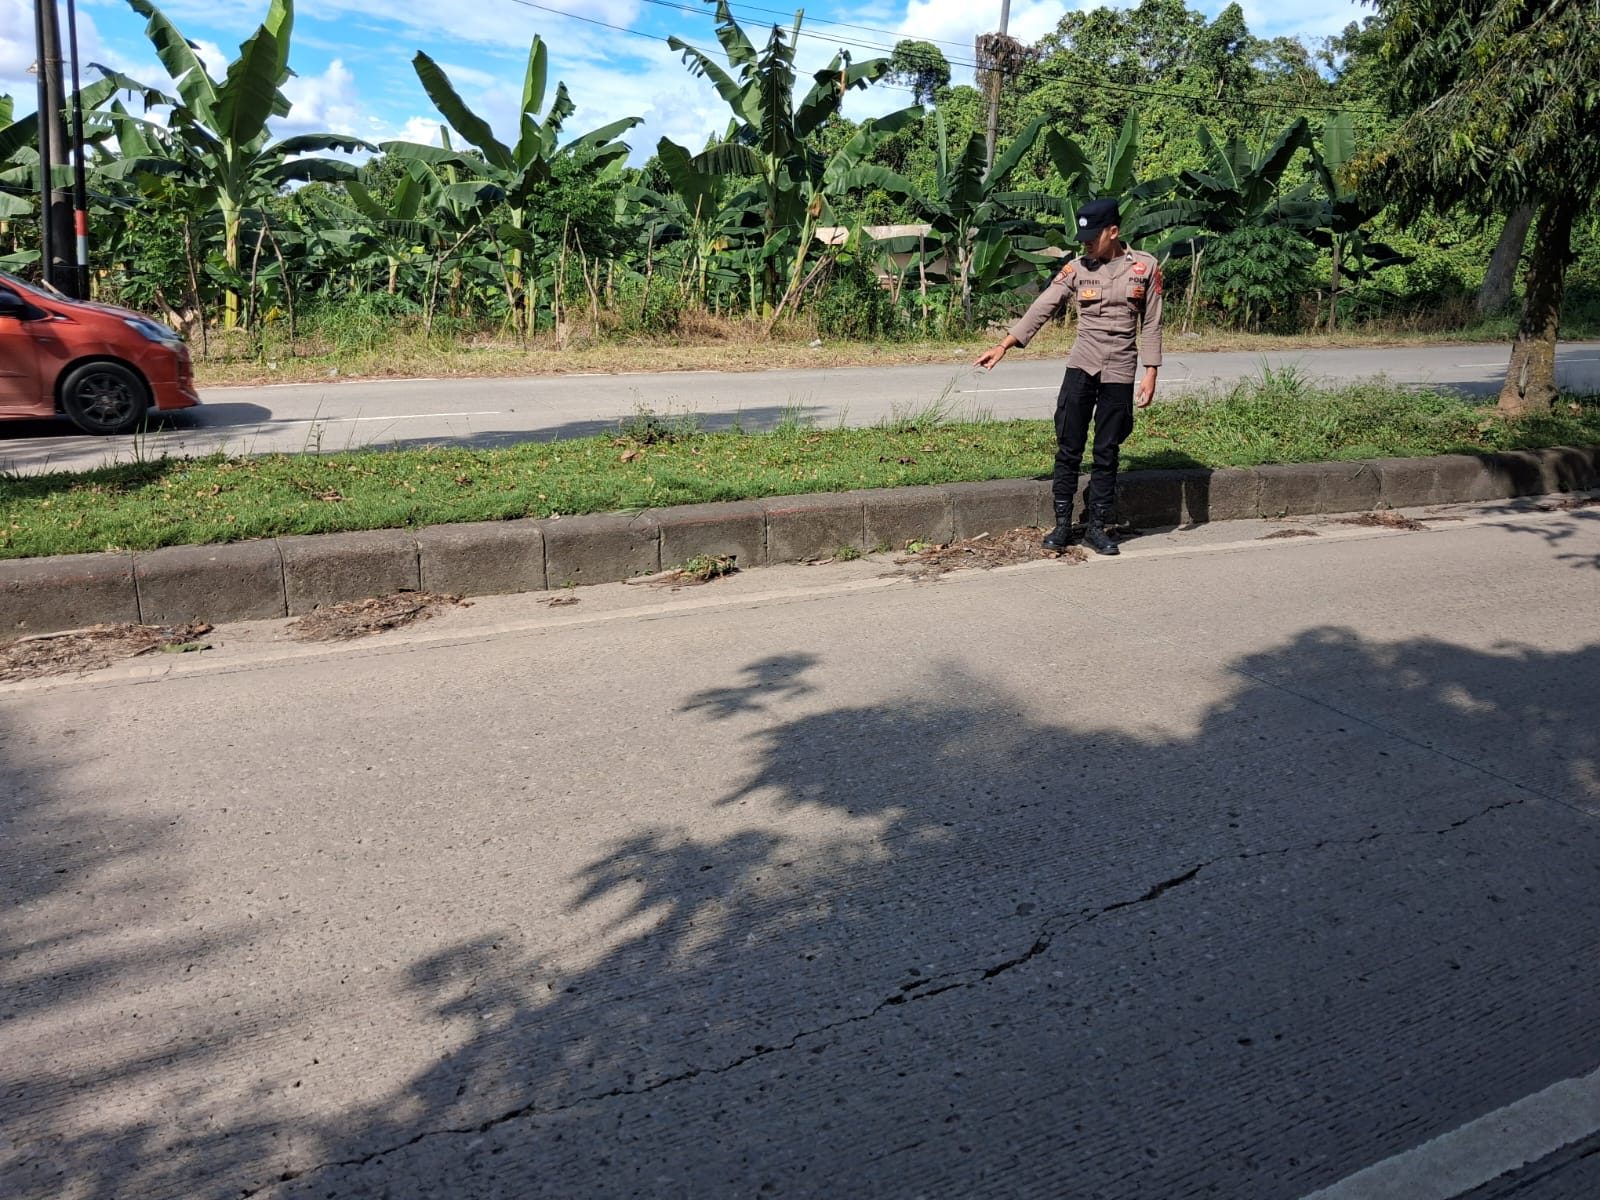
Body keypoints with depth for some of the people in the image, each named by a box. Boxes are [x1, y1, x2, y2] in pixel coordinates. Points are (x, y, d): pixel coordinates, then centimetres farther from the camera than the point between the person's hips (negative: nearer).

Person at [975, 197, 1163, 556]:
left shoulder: (1145, 267, 0)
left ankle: (1096, 526, 14)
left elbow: (1151, 324, 3)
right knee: (1068, 448, 0)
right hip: (1081, 367, 1)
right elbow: (1042, 308, -4)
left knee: (1107, 453, 5)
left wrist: (1150, 373, -3)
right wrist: (1005, 345, -12)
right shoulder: (1077, 269, 1)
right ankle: (1062, 524, 9)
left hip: (1120, 372, -1)